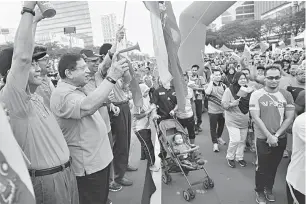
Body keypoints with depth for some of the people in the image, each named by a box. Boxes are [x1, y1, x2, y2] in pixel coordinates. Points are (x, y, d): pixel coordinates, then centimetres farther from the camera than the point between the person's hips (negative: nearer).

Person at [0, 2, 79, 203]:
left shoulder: (35, 96, 6)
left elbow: (27, 55, 15)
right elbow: (22, 56, -32)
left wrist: (34, 22, 15)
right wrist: (28, 10, -24)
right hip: (46, 181, -8)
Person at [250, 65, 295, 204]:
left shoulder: (286, 95, -3)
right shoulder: (256, 95, -12)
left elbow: (289, 118, -5)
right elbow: (256, 118, -15)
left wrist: (276, 135, -13)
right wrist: (269, 136, -19)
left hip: (281, 139, 3)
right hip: (263, 139, -3)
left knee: (273, 167, 19)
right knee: (262, 168, 8)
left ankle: (269, 189, 40)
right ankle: (259, 191, 30)